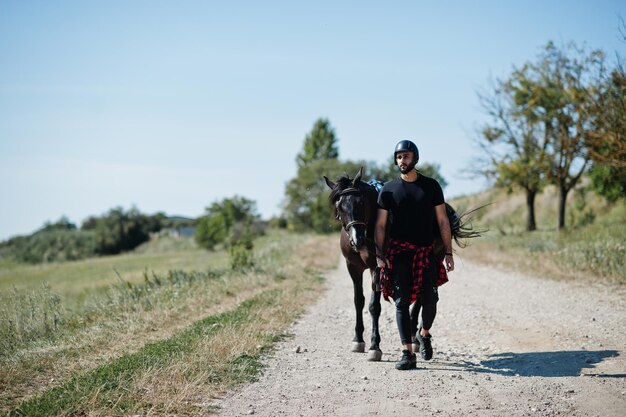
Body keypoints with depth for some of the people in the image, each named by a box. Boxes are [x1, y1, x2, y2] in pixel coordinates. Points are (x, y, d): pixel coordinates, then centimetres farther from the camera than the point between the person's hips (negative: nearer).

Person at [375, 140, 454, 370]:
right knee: (401, 302, -4)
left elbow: (443, 221, 6)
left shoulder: (431, 186, 5)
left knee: (430, 299, -2)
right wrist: (379, 254, -9)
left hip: (426, 251, 0)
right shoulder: (388, 189, 5)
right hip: (398, 252, 0)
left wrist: (448, 253, 0)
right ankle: (407, 354, -2)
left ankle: (424, 334, 29)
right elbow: (380, 225, 3)